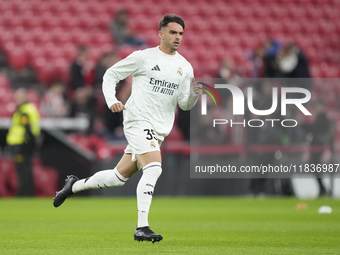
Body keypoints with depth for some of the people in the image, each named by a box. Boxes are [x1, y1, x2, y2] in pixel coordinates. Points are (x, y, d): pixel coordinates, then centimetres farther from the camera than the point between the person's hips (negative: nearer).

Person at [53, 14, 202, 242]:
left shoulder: (185, 67, 10)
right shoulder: (144, 57, -2)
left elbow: (185, 104, 11)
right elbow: (111, 74, 5)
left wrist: (195, 94, -11)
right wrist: (111, 100, -11)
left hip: (159, 129, 6)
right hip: (138, 121, -6)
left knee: (120, 176, 11)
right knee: (153, 168, -24)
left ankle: (75, 185, 34)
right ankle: (142, 228, -24)